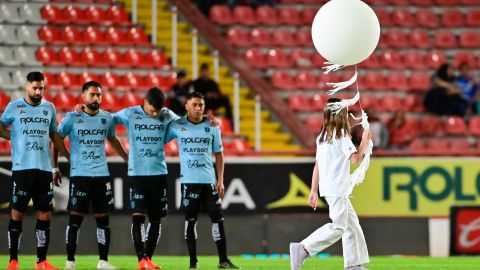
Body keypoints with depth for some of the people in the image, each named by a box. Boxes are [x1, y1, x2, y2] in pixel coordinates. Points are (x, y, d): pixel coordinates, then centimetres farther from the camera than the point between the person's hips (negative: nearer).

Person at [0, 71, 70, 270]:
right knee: (17, 213, -4)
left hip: (44, 168, 4)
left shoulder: (49, 108, 12)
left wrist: (69, 157, 18)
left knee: (45, 214, 2)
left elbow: (54, 136, 20)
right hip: (22, 167, -3)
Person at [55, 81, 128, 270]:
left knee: (103, 219, 4)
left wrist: (128, 160, 29)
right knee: (75, 218, -6)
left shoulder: (107, 118, 8)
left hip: (102, 174, 4)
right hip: (79, 174, -4)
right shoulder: (72, 118, -3)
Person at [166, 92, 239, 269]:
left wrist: (220, 180, 3)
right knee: (190, 220, 2)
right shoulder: (177, 126, 0)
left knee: (217, 218, -1)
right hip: (189, 181, -1)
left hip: (209, 180, 1)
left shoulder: (212, 127, 4)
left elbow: (219, 154, 9)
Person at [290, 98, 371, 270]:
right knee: (338, 226, -12)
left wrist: (314, 192, 15)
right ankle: (303, 249, -19)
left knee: (352, 223, 13)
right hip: (336, 189, -9)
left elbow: (317, 165, 14)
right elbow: (355, 158, -14)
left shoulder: (322, 137, 15)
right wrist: (364, 141, 2)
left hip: (327, 188, 9)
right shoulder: (341, 135, -9)